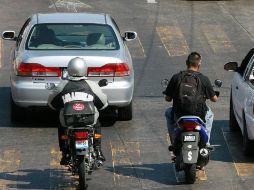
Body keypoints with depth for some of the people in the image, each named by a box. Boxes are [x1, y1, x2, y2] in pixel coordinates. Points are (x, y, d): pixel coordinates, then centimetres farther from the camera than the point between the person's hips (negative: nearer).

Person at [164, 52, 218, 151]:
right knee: (209, 113, 36)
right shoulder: (204, 79, -6)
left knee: (168, 112, 35)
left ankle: (174, 142, 28)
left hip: (179, 116, 0)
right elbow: (214, 99, 2)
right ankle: (206, 142, 29)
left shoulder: (176, 77, -6)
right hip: (199, 116, 0)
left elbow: (167, 98, 1)